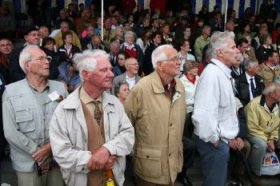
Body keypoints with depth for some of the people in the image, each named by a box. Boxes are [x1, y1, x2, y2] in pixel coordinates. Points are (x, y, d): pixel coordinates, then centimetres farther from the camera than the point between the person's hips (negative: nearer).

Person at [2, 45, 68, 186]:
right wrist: (37, 153, -10)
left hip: (58, 160, 2)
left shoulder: (60, 88, 2)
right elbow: (10, 132, -10)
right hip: (28, 163, -2)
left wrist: (52, 146, -13)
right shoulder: (11, 91, -5)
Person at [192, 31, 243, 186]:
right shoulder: (213, 74, -22)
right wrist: (214, 140, -19)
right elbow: (203, 114, -31)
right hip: (214, 142, -10)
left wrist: (229, 137, 15)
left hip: (222, 140, 10)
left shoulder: (223, 73, 11)